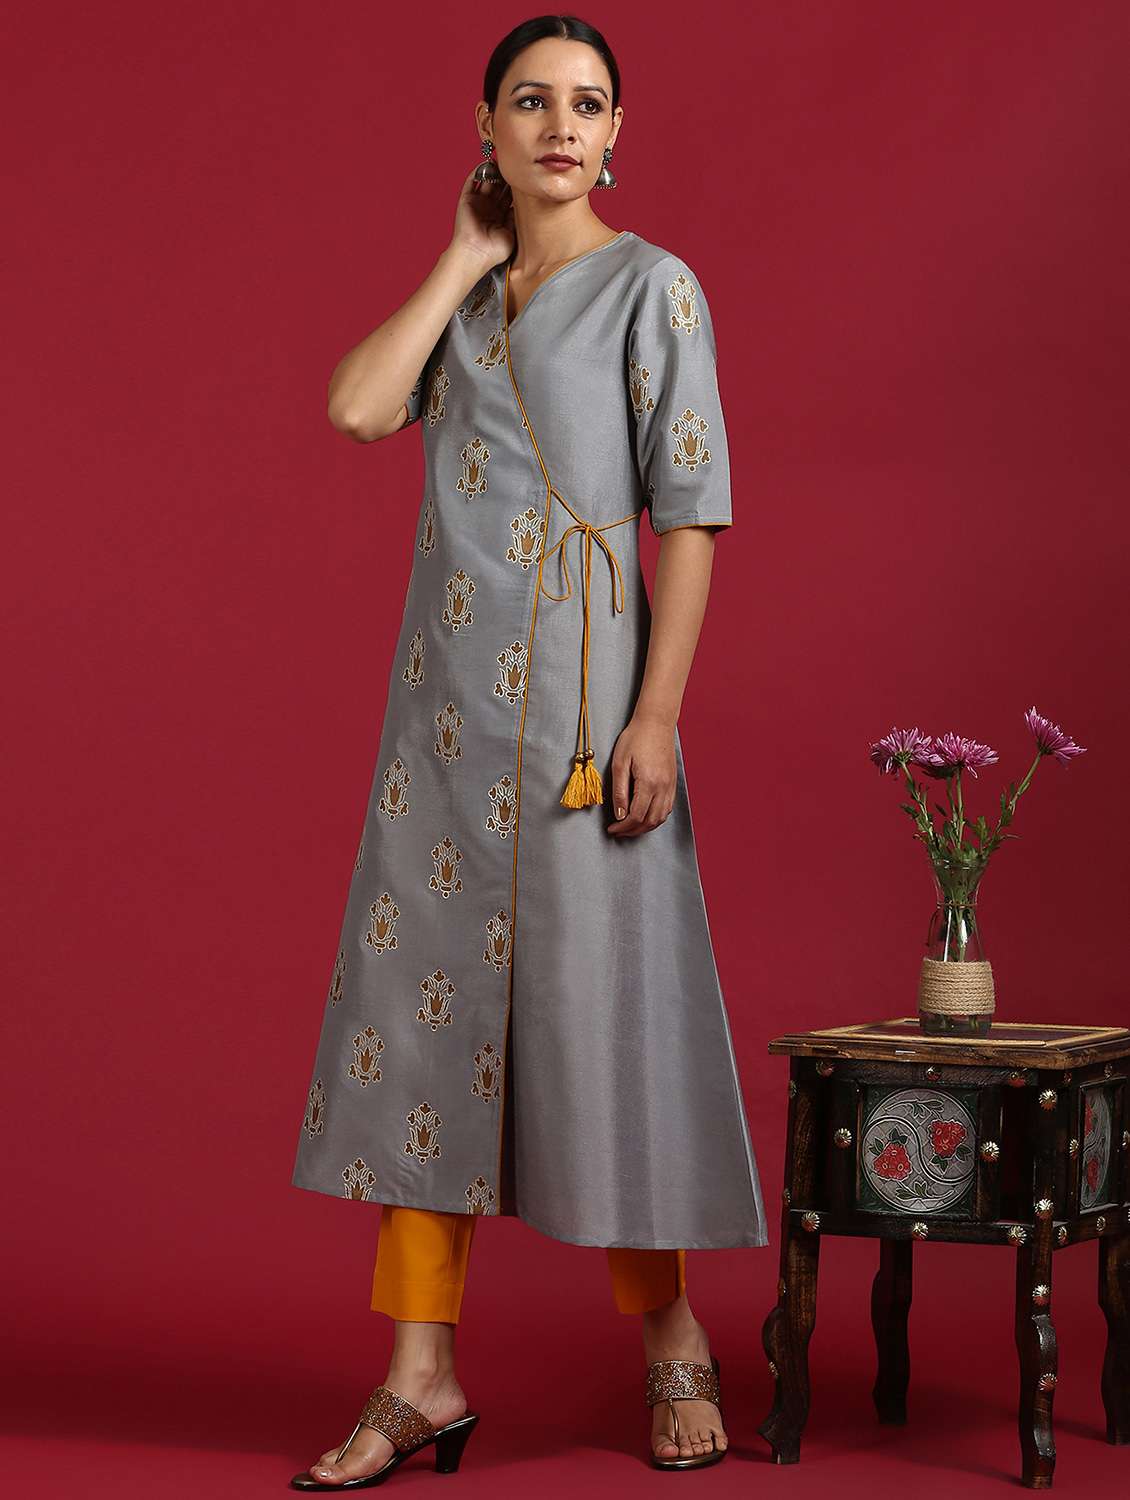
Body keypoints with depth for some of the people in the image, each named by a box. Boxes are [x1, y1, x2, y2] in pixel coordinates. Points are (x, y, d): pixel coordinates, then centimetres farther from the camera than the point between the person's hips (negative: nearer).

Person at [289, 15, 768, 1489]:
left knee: (600, 995, -2)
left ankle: (673, 1334, 17)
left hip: (584, 687, -6)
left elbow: (692, 512, -8)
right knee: (423, 997, 3)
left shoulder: (651, 288, -2)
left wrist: (656, 713, -16)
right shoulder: (465, 295, 14)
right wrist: (469, 259, 1)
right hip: (450, 691, 6)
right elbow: (356, 405, -4)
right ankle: (424, 1372, 8)